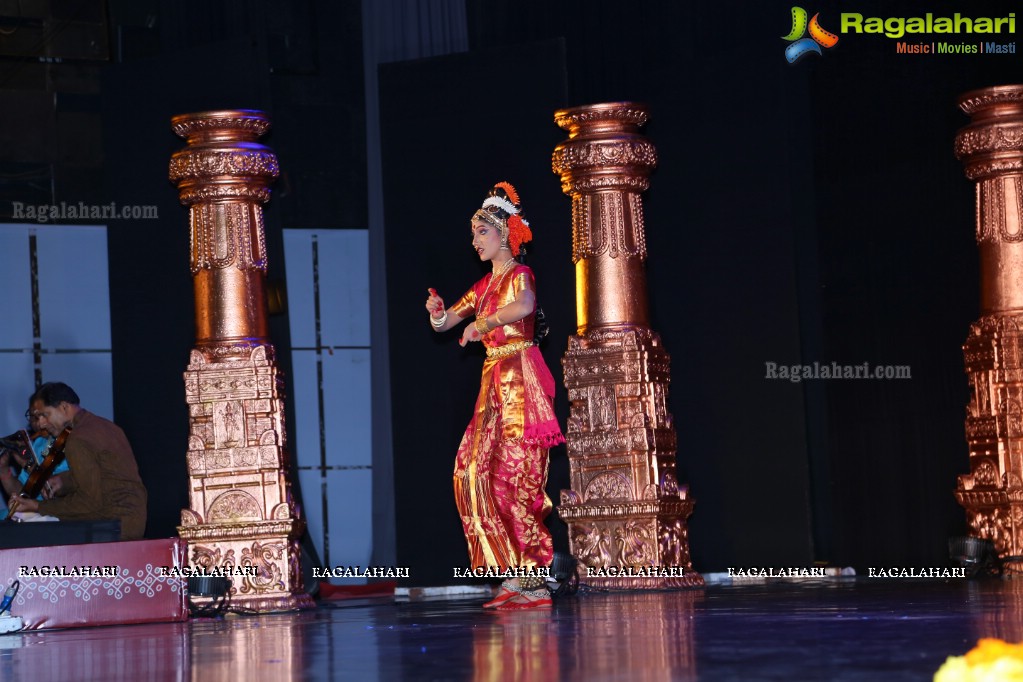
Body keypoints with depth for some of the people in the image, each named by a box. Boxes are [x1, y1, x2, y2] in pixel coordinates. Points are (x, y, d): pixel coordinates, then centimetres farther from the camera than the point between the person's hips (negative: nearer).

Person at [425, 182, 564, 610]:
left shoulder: (519, 274, -6)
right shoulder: (486, 285, 19)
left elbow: (525, 306, -31)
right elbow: (443, 324, 20)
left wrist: (482, 323, -26)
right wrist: (438, 312, -1)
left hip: (521, 379, -9)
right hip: (495, 382, 9)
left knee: (513, 472, -11)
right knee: (475, 470, 3)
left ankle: (532, 578, -7)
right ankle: (517, 573, 6)